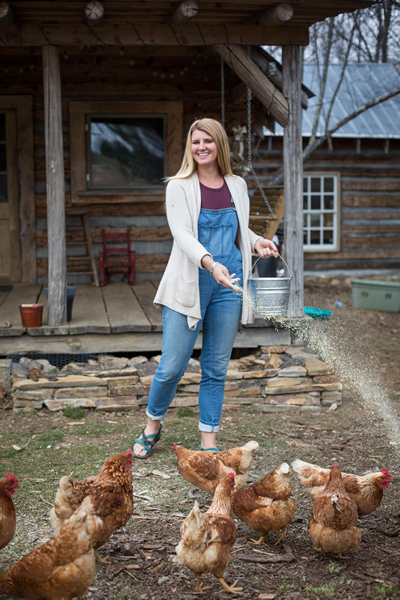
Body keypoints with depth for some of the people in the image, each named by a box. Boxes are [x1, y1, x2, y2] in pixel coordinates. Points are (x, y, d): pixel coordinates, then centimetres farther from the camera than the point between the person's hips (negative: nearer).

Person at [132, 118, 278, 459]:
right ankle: (152, 427, 22)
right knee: (171, 368, -3)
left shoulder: (237, 186, 11)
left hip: (228, 286, 4)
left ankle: (209, 442, 18)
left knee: (216, 369, 8)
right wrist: (209, 262, -32)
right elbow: (182, 234, -14)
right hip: (189, 286, -3)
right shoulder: (179, 187, -2)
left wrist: (257, 242, 0)